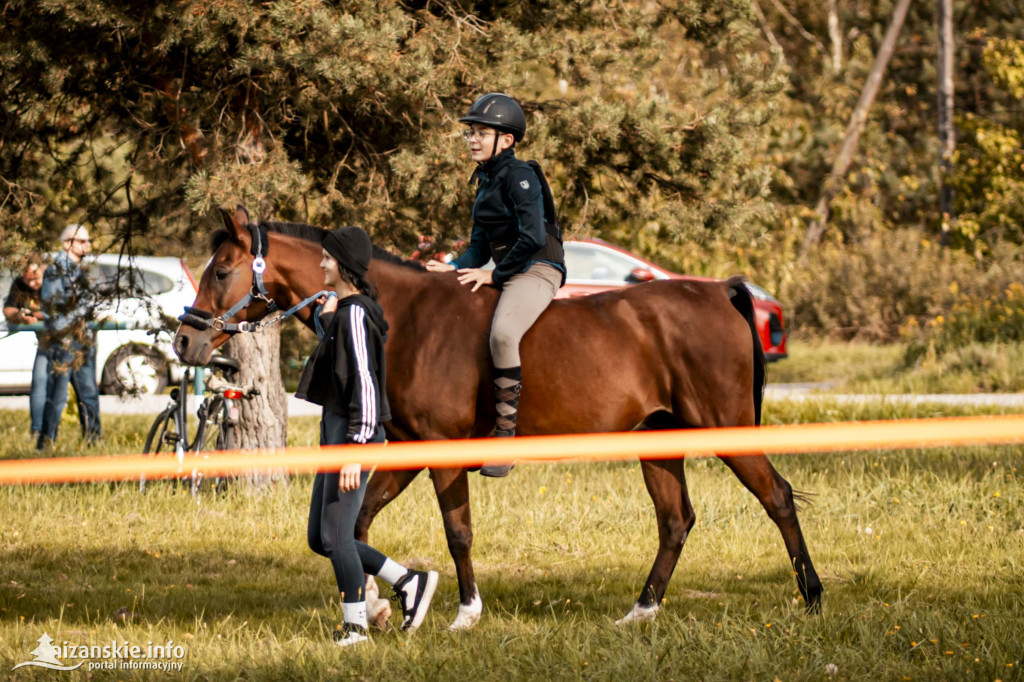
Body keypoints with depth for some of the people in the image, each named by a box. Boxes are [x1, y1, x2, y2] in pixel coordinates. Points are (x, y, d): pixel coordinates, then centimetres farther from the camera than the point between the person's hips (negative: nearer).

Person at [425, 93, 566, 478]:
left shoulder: (520, 177, -11)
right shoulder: (486, 180, 17)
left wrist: (494, 275, -15)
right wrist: (457, 269, 3)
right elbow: (482, 243, 21)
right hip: (505, 273, 11)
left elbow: (533, 238, -20)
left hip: (537, 270, -11)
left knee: (502, 333, -35)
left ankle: (505, 431, -33)